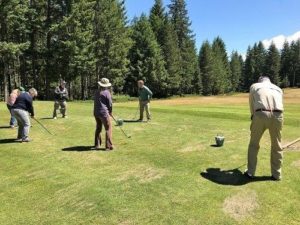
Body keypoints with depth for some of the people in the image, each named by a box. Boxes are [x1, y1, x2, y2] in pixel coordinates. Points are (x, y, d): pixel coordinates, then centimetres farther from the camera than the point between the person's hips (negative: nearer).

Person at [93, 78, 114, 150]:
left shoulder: (97, 92, 10)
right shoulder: (107, 92, -9)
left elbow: (96, 102, 14)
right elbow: (110, 104, -7)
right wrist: (110, 112, 13)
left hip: (96, 112, 7)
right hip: (104, 112, -7)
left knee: (98, 128, 18)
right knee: (108, 129, 1)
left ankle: (97, 145, 22)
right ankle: (109, 146, -1)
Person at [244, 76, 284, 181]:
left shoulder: (254, 86, 21)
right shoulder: (278, 89, 28)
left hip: (261, 115, -2)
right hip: (277, 116, 2)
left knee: (254, 144, 15)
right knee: (277, 147, 18)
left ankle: (250, 172, 21)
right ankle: (276, 174, 26)